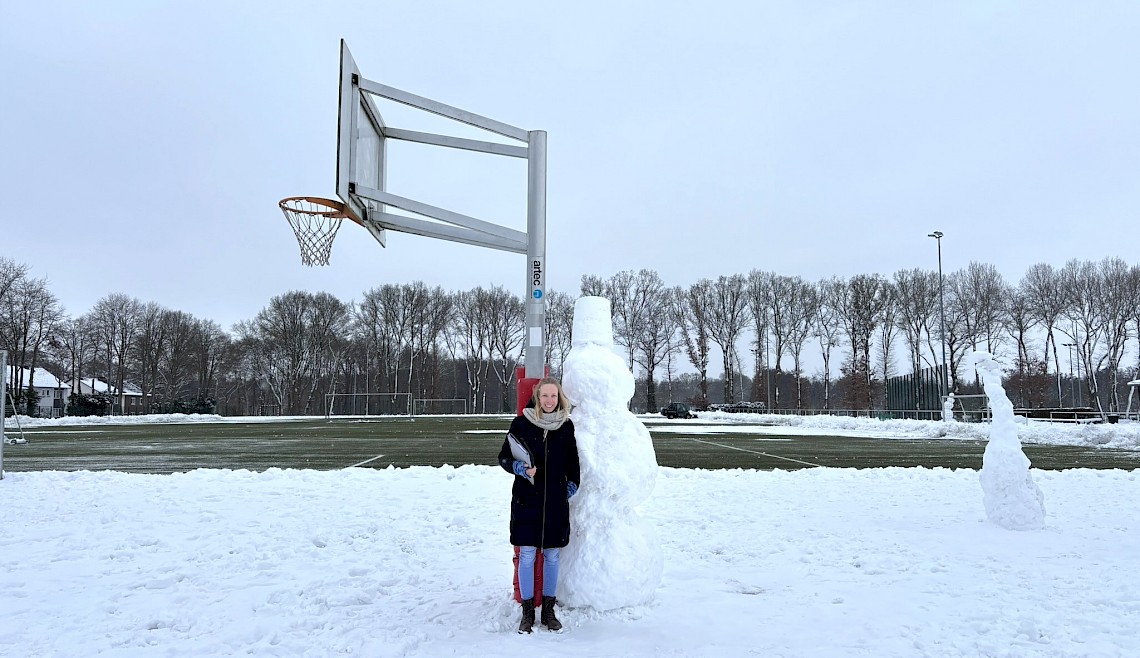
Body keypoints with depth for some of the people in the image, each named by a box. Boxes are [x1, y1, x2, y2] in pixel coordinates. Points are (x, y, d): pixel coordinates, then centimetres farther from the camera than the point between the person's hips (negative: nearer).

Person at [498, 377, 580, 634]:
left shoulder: (566, 425, 3)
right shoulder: (521, 423, -4)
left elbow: (572, 460, 16)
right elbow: (504, 457, 0)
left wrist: (572, 483, 4)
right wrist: (519, 468, -18)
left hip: (556, 501, 2)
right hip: (526, 499, -2)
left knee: (552, 555, 9)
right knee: (527, 555, 2)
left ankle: (548, 610, 22)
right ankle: (527, 612, 16)